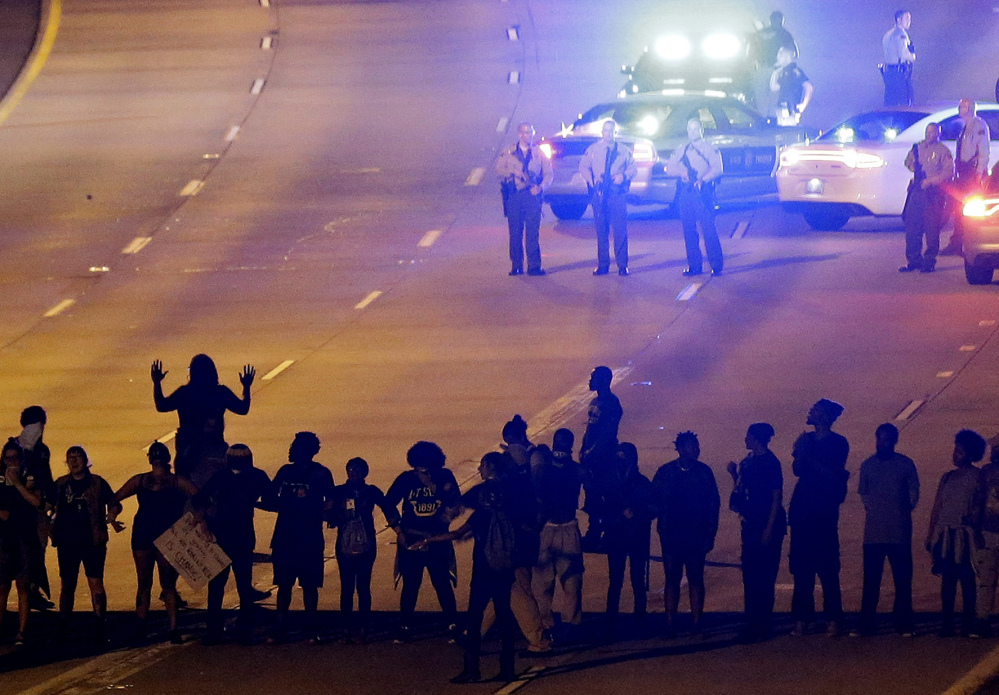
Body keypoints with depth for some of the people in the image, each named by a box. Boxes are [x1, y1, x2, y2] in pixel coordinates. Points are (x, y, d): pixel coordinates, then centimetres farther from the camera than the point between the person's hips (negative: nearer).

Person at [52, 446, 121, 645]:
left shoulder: (97, 483, 2)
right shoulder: (61, 485, 10)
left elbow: (115, 505, 4)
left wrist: (110, 515, -14)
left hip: (92, 541, -3)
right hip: (67, 542, 3)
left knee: (96, 583, -7)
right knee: (67, 584, 6)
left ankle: (100, 627, -6)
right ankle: (63, 628, 13)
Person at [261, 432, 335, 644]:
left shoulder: (321, 474, 1)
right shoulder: (285, 472, 12)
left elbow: (330, 503, -5)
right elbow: (269, 501, 13)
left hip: (310, 539, -4)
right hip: (284, 537, 4)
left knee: (309, 585, -1)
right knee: (284, 584, 5)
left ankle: (311, 631, 3)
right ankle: (280, 628, 10)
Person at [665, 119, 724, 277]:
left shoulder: (710, 149, 6)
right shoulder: (680, 151, 21)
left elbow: (717, 169, -7)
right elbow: (669, 168, 14)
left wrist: (703, 180, -22)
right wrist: (681, 172, -8)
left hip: (702, 191, -5)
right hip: (685, 192, 5)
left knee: (708, 228, -11)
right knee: (689, 230, 3)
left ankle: (716, 265, -8)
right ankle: (694, 265, 9)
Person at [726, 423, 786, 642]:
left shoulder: (770, 463, -12)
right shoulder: (749, 461, 12)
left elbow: (777, 497, -14)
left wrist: (769, 529, -18)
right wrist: (735, 474, 5)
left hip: (767, 525, -9)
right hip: (751, 525, 9)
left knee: (763, 577, -7)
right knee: (750, 575, 13)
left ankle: (761, 626, -4)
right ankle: (752, 623, 20)